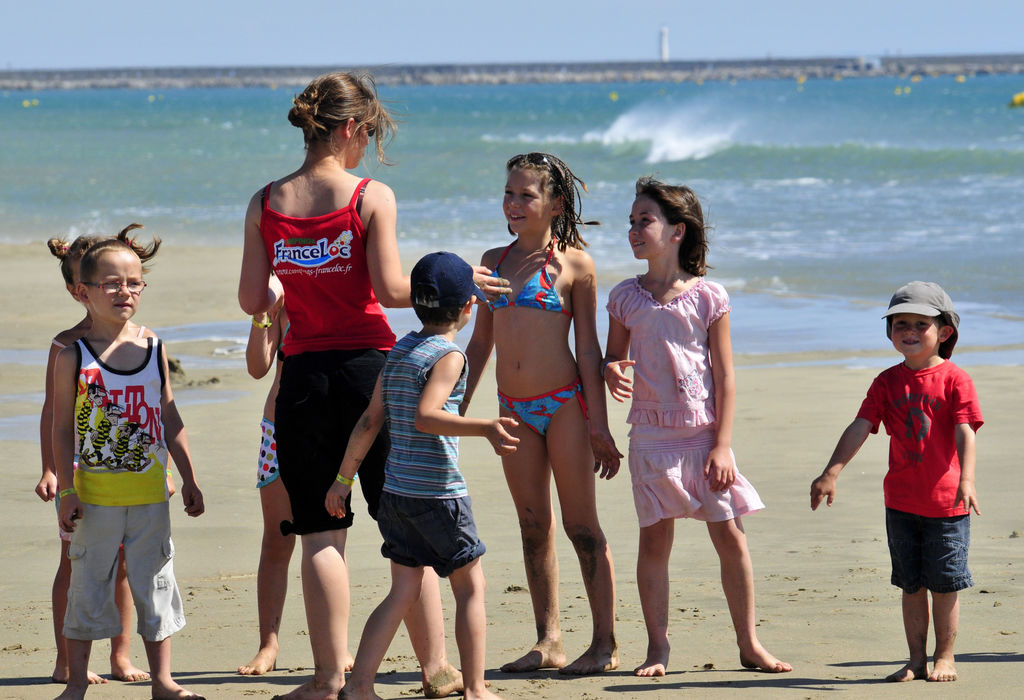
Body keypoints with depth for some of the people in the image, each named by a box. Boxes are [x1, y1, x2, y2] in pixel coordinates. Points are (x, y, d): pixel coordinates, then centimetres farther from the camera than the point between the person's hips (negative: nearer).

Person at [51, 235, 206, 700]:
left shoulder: (154, 351, 6)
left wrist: (188, 479, 11)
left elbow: (170, 420, 12)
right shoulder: (73, 357, -5)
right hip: (95, 493, -3)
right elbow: (62, 429, -4)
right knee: (88, 584, 2)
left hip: (149, 491, 3)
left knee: (154, 582, 7)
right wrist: (66, 491, -9)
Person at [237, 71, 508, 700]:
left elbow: (252, 300, 2)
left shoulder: (266, 204, 2)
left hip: (304, 373, 2)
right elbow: (391, 289, -11)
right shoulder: (371, 196, -7)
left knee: (321, 532, 6)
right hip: (368, 366, -2)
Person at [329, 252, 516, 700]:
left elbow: (370, 421, 12)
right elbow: (426, 417, -26)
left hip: (396, 491, 7)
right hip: (438, 494, -7)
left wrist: (344, 479, 18)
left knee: (403, 592, 11)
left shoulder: (399, 351, 11)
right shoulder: (448, 355, -12)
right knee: (470, 586, 7)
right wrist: (484, 428, -36)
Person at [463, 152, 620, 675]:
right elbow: (481, 342, 17)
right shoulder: (494, 261, 11)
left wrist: (598, 424, -7)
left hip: (564, 404, -5)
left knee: (580, 525, -2)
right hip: (514, 410, 5)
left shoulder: (572, 263, -3)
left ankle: (605, 643, 2)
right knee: (534, 527, 8)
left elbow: (588, 347, -3)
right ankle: (549, 642, 14)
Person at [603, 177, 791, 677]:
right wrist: (612, 373, -12)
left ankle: (749, 643, 11)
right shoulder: (625, 298, 4)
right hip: (651, 437, 1)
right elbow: (613, 361, 14)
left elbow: (724, 377, -2)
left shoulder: (708, 297, -3)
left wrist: (722, 446, -7)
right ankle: (658, 649, 9)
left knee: (730, 537, 0)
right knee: (654, 540, 1)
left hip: (704, 435, -1)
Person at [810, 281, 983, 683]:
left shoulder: (954, 380, -6)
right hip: (901, 503, 4)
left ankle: (944, 656, 16)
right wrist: (830, 473, -11)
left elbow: (965, 434, -15)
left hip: (946, 502, -4)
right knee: (911, 585, 10)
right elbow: (859, 428, -1)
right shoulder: (888, 382, 5)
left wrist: (966, 480, -29)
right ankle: (917, 660, 17)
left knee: (944, 583, 3)